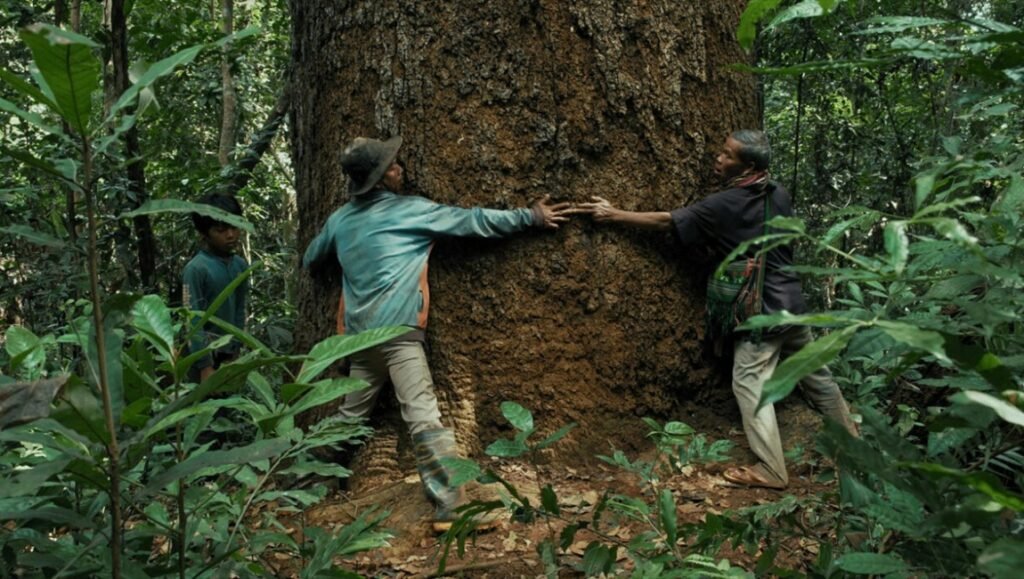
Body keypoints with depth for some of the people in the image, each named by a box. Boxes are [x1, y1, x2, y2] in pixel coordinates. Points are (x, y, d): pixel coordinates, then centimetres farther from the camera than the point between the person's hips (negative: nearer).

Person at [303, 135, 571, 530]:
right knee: (424, 418, -12)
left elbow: (310, 261, 31)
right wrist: (530, 217, 7)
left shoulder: (340, 219, 16)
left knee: (350, 417, 20)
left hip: (358, 335, 7)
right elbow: (472, 221, 0)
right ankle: (450, 505, -16)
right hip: (397, 331, -7)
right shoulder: (409, 210, -1)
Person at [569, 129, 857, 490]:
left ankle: (771, 471, 0)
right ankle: (850, 437, 39)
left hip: (762, 310, -8)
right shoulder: (779, 195, 5)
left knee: (750, 384, -2)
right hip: (792, 301, 8)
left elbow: (666, 221, -14)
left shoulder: (724, 206, -16)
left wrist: (614, 215, -8)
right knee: (814, 372, 22)